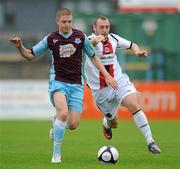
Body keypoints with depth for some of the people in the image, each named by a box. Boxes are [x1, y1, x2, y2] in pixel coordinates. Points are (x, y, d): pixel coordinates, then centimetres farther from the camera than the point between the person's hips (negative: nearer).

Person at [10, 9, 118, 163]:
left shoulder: (80, 37, 3)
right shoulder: (51, 39, 2)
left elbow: (93, 57, 13)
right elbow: (31, 55, 10)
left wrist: (107, 75, 7)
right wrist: (20, 47, -9)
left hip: (76, 84, 2)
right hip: (58, 82, -2)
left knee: (73, 125, -7)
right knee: (63, 113, -30)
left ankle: (57, 122, 32)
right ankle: (56, 153, -18)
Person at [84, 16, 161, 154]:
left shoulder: (113, 38, 2)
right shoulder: (91, 40, -13)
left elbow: (132, 45, 17)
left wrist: (138, 51, -6)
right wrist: (94, 41, -62)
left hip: (119, 81, 2)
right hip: (100, 90, -2)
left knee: (134, 105, -24)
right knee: (113, 123, 9)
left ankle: (150, 142, -24)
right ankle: (106, 123, 49)